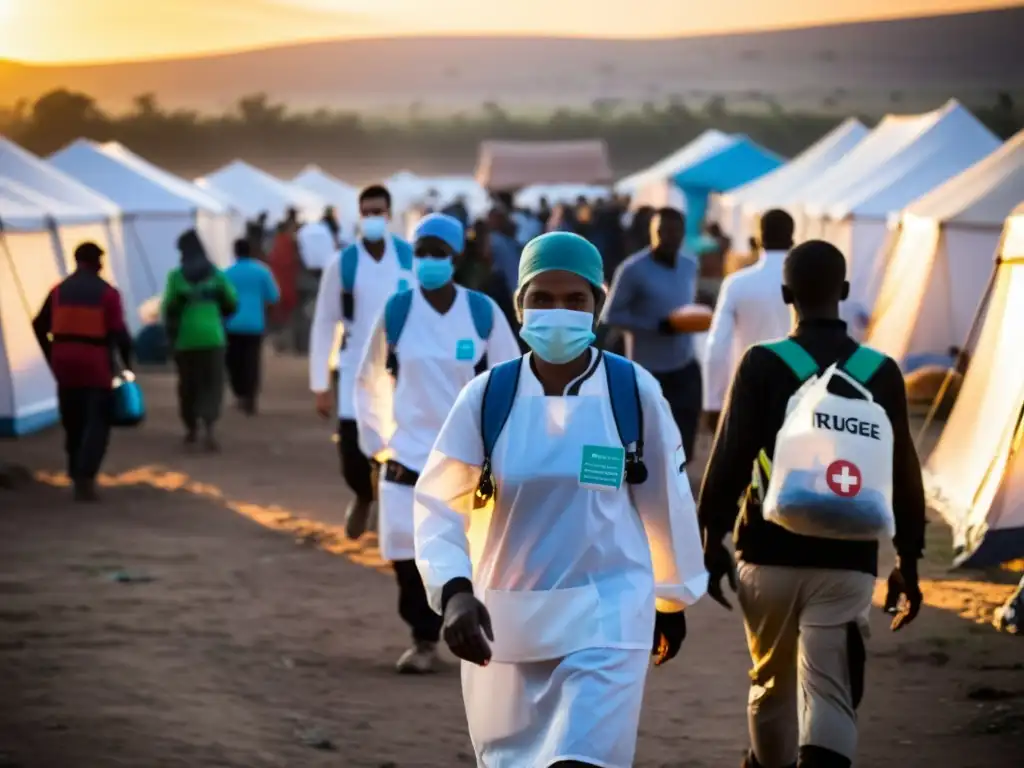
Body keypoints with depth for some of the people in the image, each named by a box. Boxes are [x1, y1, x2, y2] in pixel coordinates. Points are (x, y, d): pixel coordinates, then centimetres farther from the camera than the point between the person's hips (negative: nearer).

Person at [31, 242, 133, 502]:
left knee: (73, 421, 16)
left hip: (65, 361, 4)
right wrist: (127, 361, 4)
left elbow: (39, 325, 10)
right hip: (95, 363, -4)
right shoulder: (107, 292, -5)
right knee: (97, 422, -2)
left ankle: (77, 476, 21)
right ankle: (85, 477, -16)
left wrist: (51, 357, 17)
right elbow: (119, 332, -9)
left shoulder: (59, 290, 8)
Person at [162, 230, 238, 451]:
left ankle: (191, 429, 25)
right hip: (212, 336, 1)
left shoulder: (177, 276, -5)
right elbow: (232, 301, 4)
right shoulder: (215, 273, 3)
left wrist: (171, 333, 5)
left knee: (188, 383, 14)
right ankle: (209, 429, -20)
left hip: (185, 337, -1)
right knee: (212, 384, 0)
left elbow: (170, 306, -9)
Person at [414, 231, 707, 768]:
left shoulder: (635, 392, -6)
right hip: (505, 618, 2)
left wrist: (672, 601, 15)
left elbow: (666, 500, 6)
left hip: (606, 615, -2)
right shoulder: (487, 395, -6)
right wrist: (453, 591, -23)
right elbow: (438, 506, -6)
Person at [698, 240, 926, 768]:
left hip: (770, 553, 0)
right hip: (848, 561, 0)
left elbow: (729, 459, -7)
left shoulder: (761, 365, -6)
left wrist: (712, 540, 4)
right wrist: (908, 561, 15)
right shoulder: (880, 372, 2)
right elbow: (903, 474, 6)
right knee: (830, 694, -4)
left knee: (771, 680, 20)